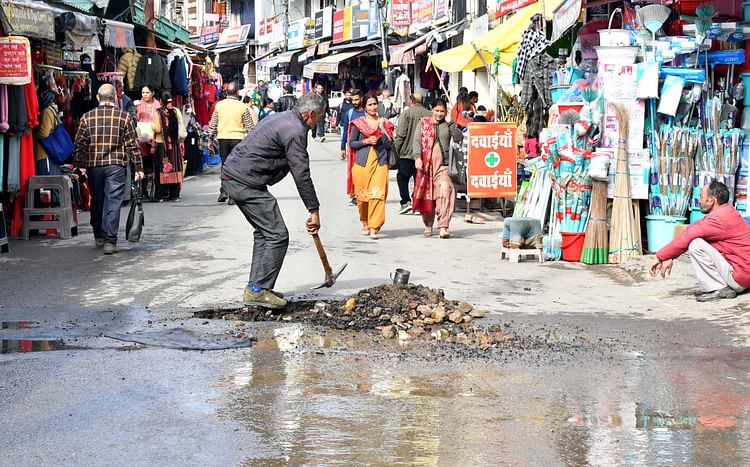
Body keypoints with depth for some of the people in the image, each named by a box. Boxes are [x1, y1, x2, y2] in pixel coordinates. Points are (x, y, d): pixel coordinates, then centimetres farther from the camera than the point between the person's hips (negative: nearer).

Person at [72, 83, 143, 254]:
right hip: (116, 165, -2)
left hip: (93, 165, 2)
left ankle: (99, 237, 29)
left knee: (96, 201, 17)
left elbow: (79, 144, 2)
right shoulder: (124, 117, -1)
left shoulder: (87, 117, 3)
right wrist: (138, 168, 5)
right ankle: (110, 241, -11)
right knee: (113, 202, -3)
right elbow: (133, 144, 0)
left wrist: (79, 165, 12)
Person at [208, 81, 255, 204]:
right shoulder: (243, 107, -5)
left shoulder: (219, 105, 3)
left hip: (223, 138, 2)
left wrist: (210, 139, 14)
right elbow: (250, 126, -1)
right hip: (237, 138, -2)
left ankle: (223, 191, 6)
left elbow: (212, 124, 6)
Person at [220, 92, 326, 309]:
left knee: (264, 232, 18)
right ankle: (258, 290, -9)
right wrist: (314, 210, -10)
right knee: (277, 235, -8)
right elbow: (301, 174, -15)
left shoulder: (281, 118, 19)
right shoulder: (295, 131, -14)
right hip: (246, 182, -11)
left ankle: (256, 288, 20)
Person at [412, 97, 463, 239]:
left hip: (442, 164, -1)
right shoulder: (423, 123, 10)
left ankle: (443, 227, -19)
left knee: (445, 190, -17)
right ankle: (428, 225, 22)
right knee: (426, 193, 6)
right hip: (426, 163, 1)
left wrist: (451, 123, -13)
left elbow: (458, 138, -4)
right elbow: (417, 141, 3)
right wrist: (417, 158, -10)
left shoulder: (448, 125, 10)